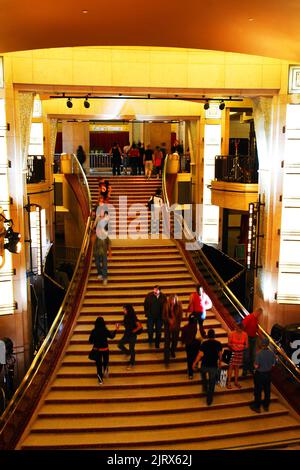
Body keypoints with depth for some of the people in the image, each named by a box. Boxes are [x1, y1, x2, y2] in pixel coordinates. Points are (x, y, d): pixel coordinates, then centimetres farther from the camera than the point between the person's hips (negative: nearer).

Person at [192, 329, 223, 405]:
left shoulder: (204, 343, -11)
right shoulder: (218, 344, -4)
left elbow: (200, 354, -13)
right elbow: (220, 355, 1)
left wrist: (194, 363, -2)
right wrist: (219, 363, 18)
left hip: (205, 365, -1)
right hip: (214, 366, 1)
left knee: (203, 373, 35)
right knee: (212, 384, 12)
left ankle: (205, 387, 33)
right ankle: (209, 400, 16)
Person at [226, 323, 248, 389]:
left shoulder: (245, 335, -7)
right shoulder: (231, 334, -13)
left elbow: (246, 345, 1)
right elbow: (229, 343, -4)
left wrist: (242, 346, -17)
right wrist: (232, 345, -23)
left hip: (240, 352, 2)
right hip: (233, 351, -2)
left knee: (237, 367, 13)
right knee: (231, 366, -2)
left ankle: (236, 382, 26)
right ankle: (228, 382, 6)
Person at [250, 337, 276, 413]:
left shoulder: (259, 354, -25)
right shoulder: (271, 353, -12)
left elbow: (256, 366, -23)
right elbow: (273, 365, -1)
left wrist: (255, 364, -2)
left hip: (259, 374, -4)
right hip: (268, 374, 4)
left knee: (258, 391, 11)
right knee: (267, 390, 19)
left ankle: (257, 407, 22)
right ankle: (266, 406, 34)